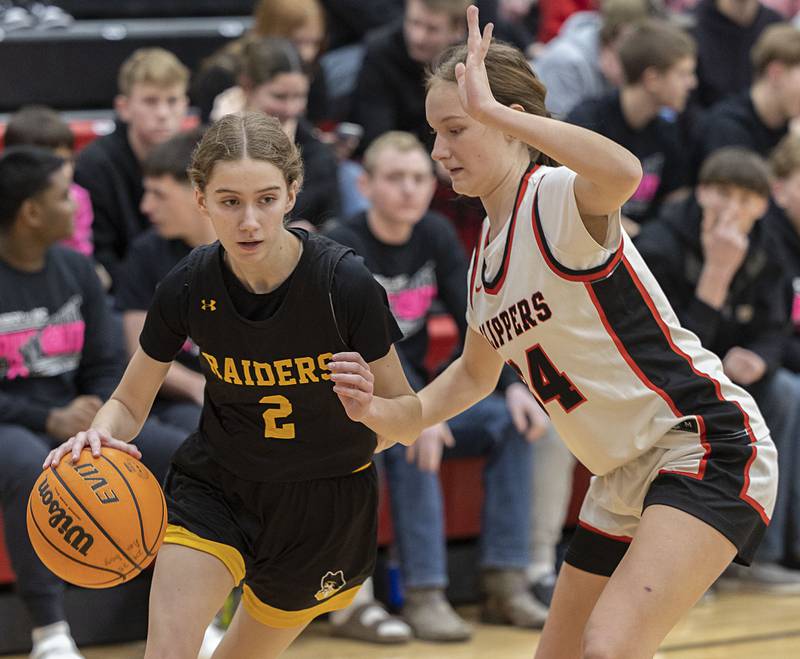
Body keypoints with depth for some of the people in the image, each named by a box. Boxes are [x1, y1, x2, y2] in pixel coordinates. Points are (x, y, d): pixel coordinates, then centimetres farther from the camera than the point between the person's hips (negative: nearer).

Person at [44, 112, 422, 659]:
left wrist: (369, 408, -38)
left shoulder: (345, 284, -24)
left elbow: (411, 421, -14)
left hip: (325, 499, 0)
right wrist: (100, 435, -27)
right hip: (215, 485, 0)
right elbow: (129, 403, -4)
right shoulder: (188, 288, -17)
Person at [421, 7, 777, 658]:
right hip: (625, 479, 10)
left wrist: (490, 110, -35)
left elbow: (622, 172, -41)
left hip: (706, 448, -10)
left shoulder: (559, 198, -14)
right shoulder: (486, 252, 12)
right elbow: (475, 373, 29)